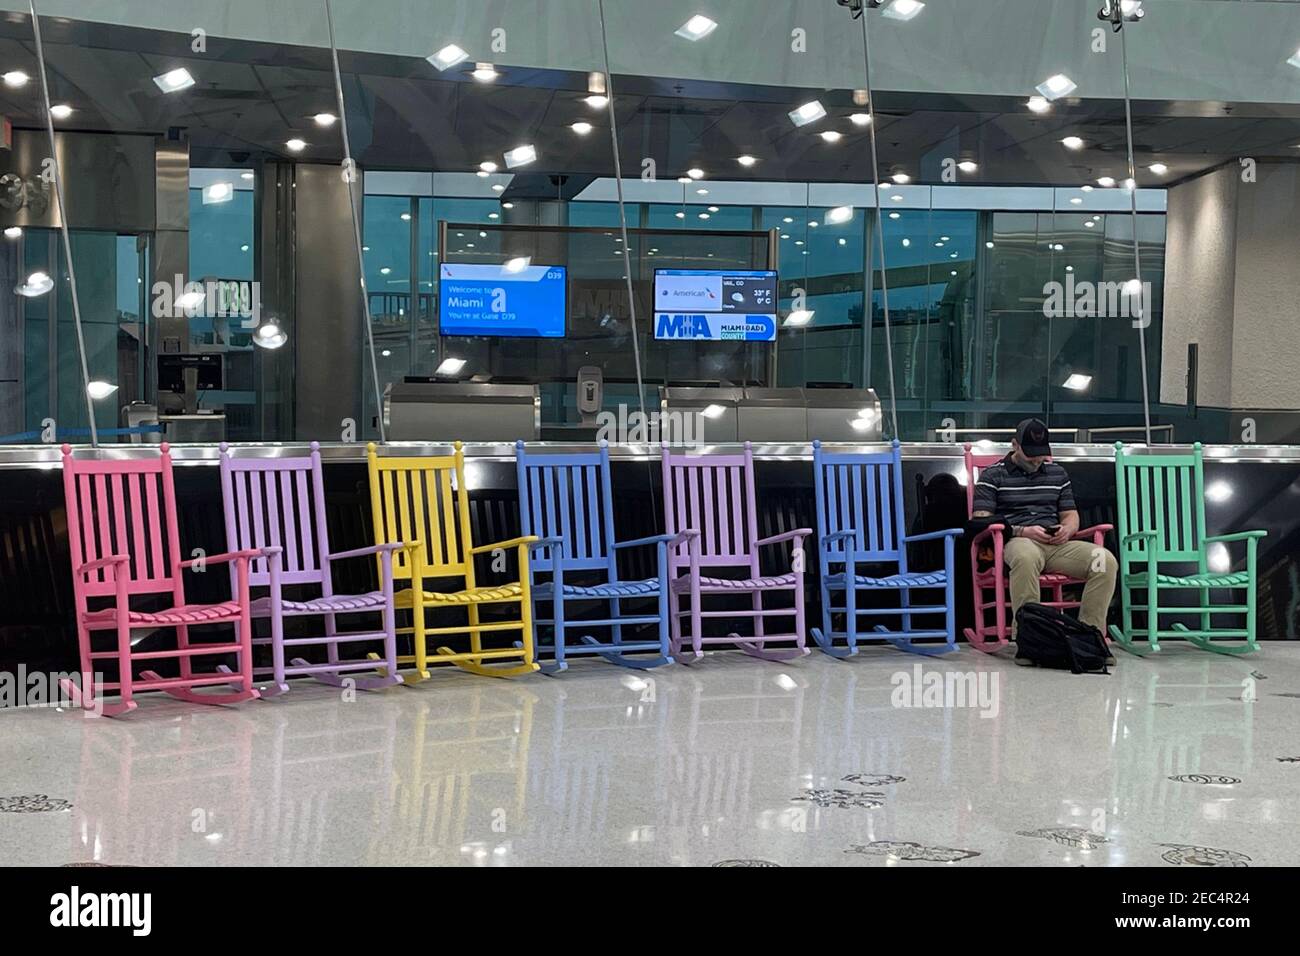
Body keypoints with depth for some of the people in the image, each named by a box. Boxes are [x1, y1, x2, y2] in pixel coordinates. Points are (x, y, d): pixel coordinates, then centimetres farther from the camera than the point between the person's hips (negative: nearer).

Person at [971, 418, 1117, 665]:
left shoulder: (1057, 474, 24)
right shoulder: (992, 476, 9)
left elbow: (1071, 515, 26)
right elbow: (981, 522, -1)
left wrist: (1067, 529, 0)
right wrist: (1022, 531, -13)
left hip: (1057, 544, 5)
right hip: (1017, 543, -5)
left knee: (1106, 561, -23)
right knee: (1026, 557, -43)